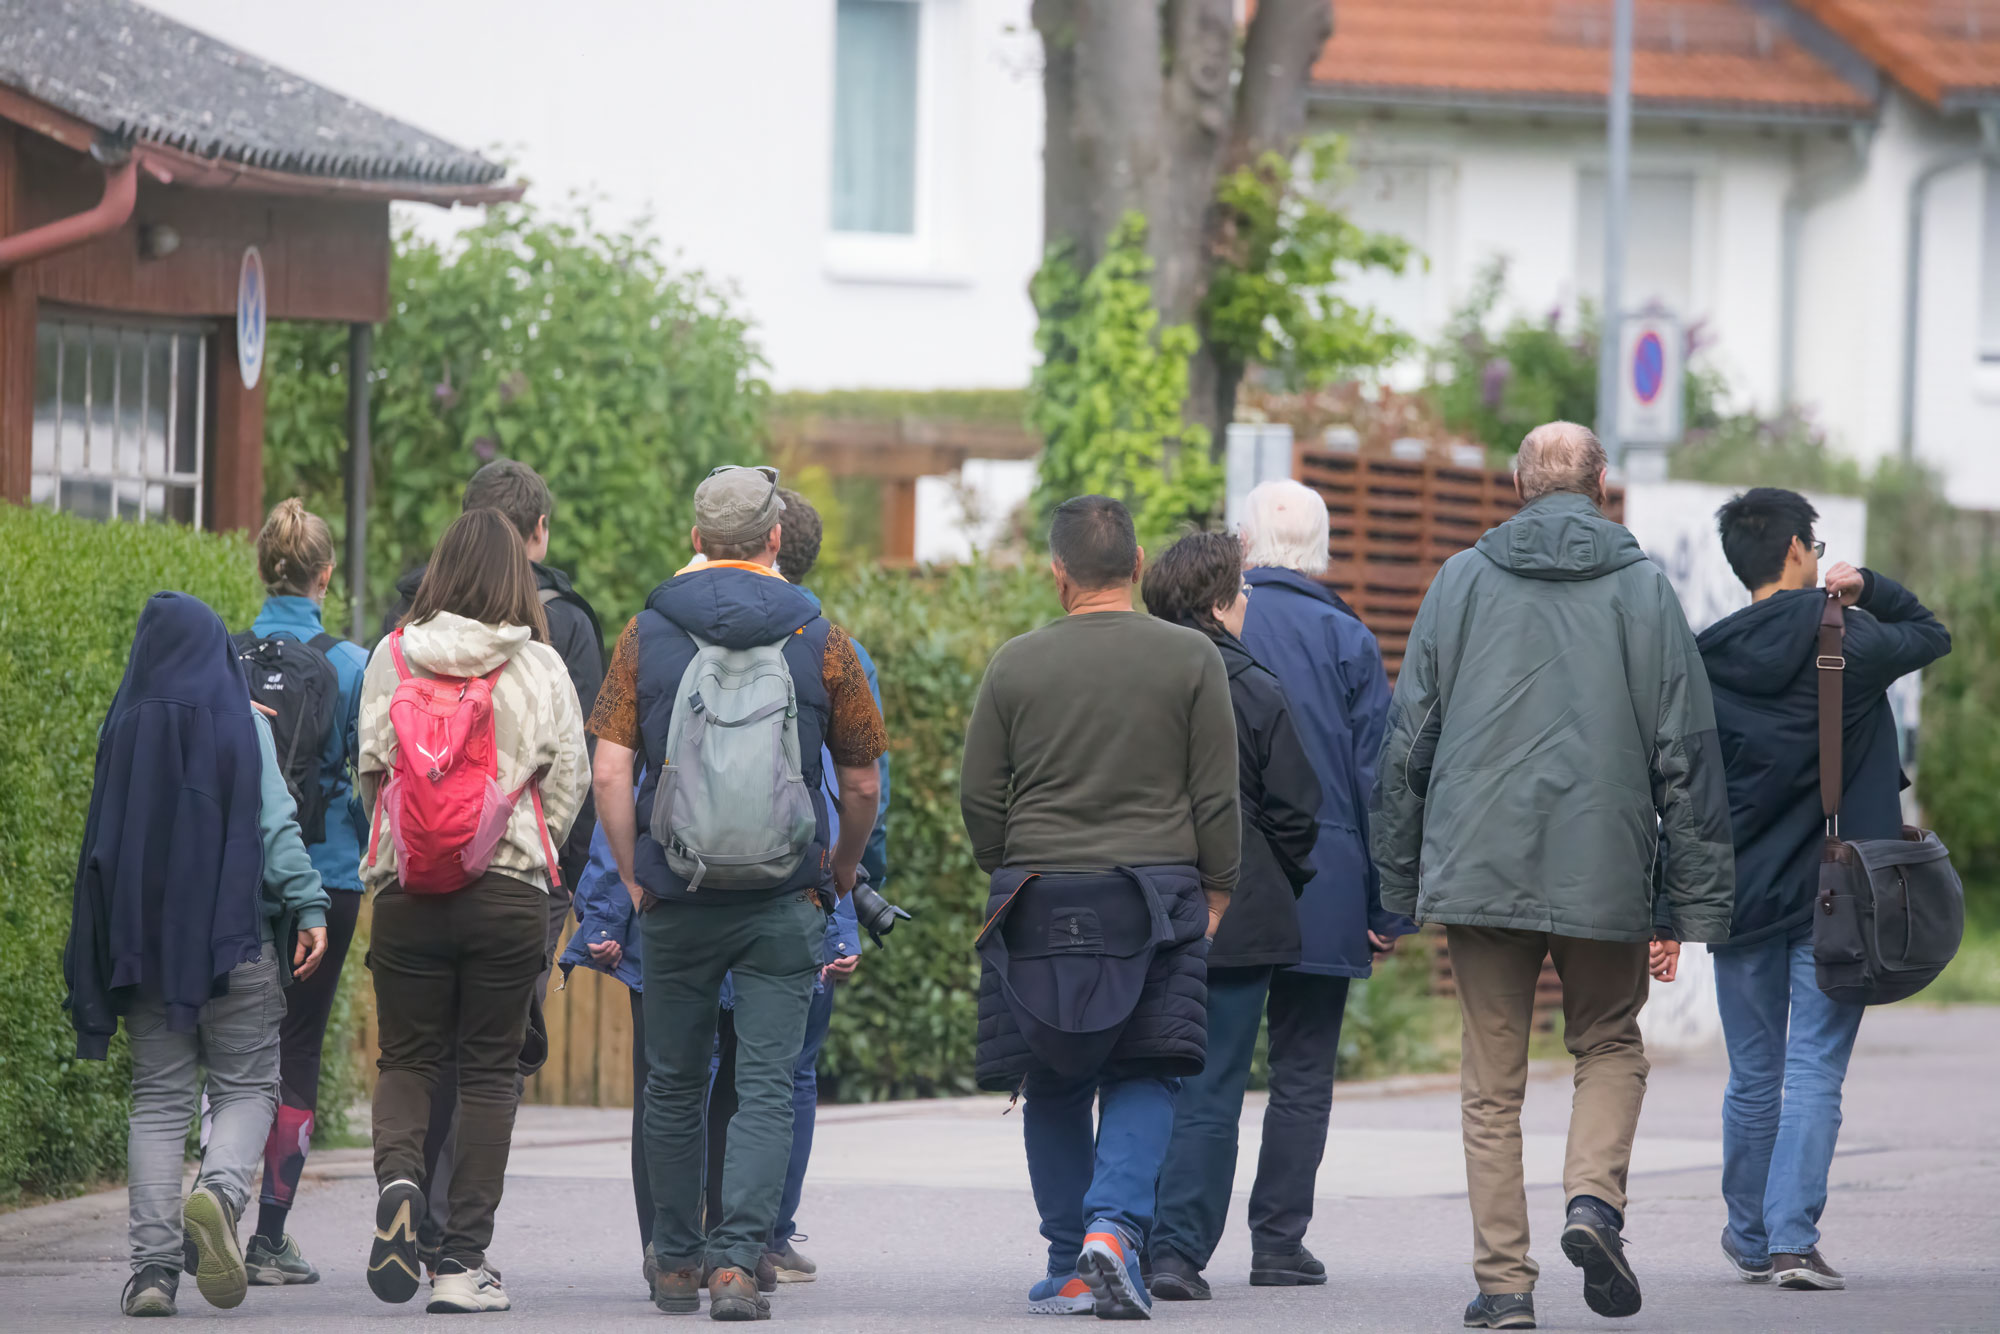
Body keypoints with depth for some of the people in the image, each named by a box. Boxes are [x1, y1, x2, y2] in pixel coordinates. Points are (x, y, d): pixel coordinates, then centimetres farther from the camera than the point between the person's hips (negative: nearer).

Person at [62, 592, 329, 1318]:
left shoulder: (125, 727, 4)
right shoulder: (244, 723, -2)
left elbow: (103, 842, 9)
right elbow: (274, 823, -8)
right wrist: (308, 905, -7)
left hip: (144, 934, 2)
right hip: (236, 932, -2)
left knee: (158, 1099, 6)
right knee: (246, 1085, 6)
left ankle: (152, 1263, -3)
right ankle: (220, 1191, -24)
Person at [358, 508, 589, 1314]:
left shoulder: (393, 658, 0)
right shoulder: (540, 667, -2)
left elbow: (370, 769, 4)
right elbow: (569, 780, 1)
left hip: (406, 886, 1)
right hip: (510, 893, -1)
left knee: (405, 1059, 12)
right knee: (489, 1070, 7)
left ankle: (397, 1175, -19)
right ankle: (463, 1259, 3)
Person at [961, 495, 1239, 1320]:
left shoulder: (1015, 665, 2)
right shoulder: (1191, 658, 0)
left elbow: (979, 799, 5)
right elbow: (1217, 796, 0)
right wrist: (1215, 892, 11)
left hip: (1041, 902, 1)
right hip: (1157, 896, -1)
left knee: (1053, 1087, 10)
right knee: (1143, 1079, 4)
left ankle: (1070, 1267, 10)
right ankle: (1114, 1227, -17)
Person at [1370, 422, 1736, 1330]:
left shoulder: (1463, 581, 6)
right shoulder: (1645, 590, 4)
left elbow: (1406, 743, 7)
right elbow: (1688, 755, 1)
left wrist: (1399, 887, 13)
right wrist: (1691, 905, 4)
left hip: (1478, 869, 0)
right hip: (1604, 872, 0)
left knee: (1493, 1082, 7)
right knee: (1609, 1044, 18)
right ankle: (1595, 1199, -7)